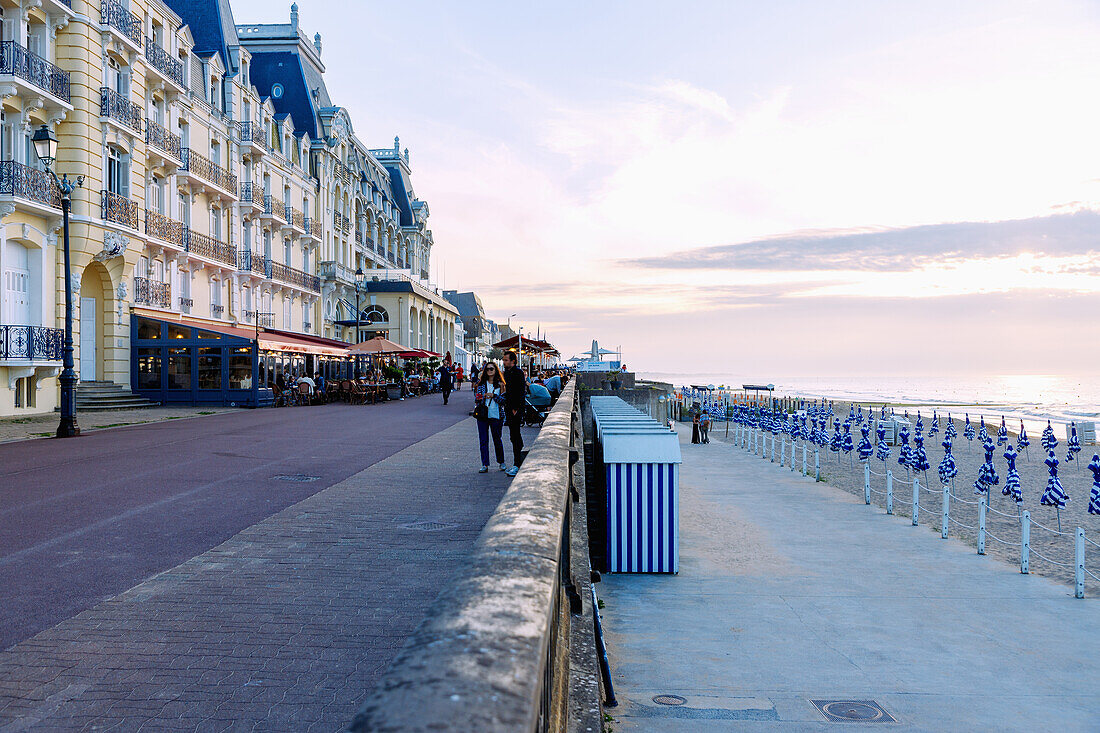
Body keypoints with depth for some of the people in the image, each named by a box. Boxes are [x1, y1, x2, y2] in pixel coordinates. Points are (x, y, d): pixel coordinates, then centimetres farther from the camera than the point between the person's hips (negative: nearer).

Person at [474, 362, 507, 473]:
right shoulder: (481, 384, 10)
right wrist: (484, 396, -11)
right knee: (483, 440, -1)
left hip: (496, 415, -2)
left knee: (497, 439, 6)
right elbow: (476, 398, 9)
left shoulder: (500, 384, 3)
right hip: (482, 415, 2)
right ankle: (485, 465, 1)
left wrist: (493, 395, -16)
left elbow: (504, 400, -3)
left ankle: (501, 462, 24)